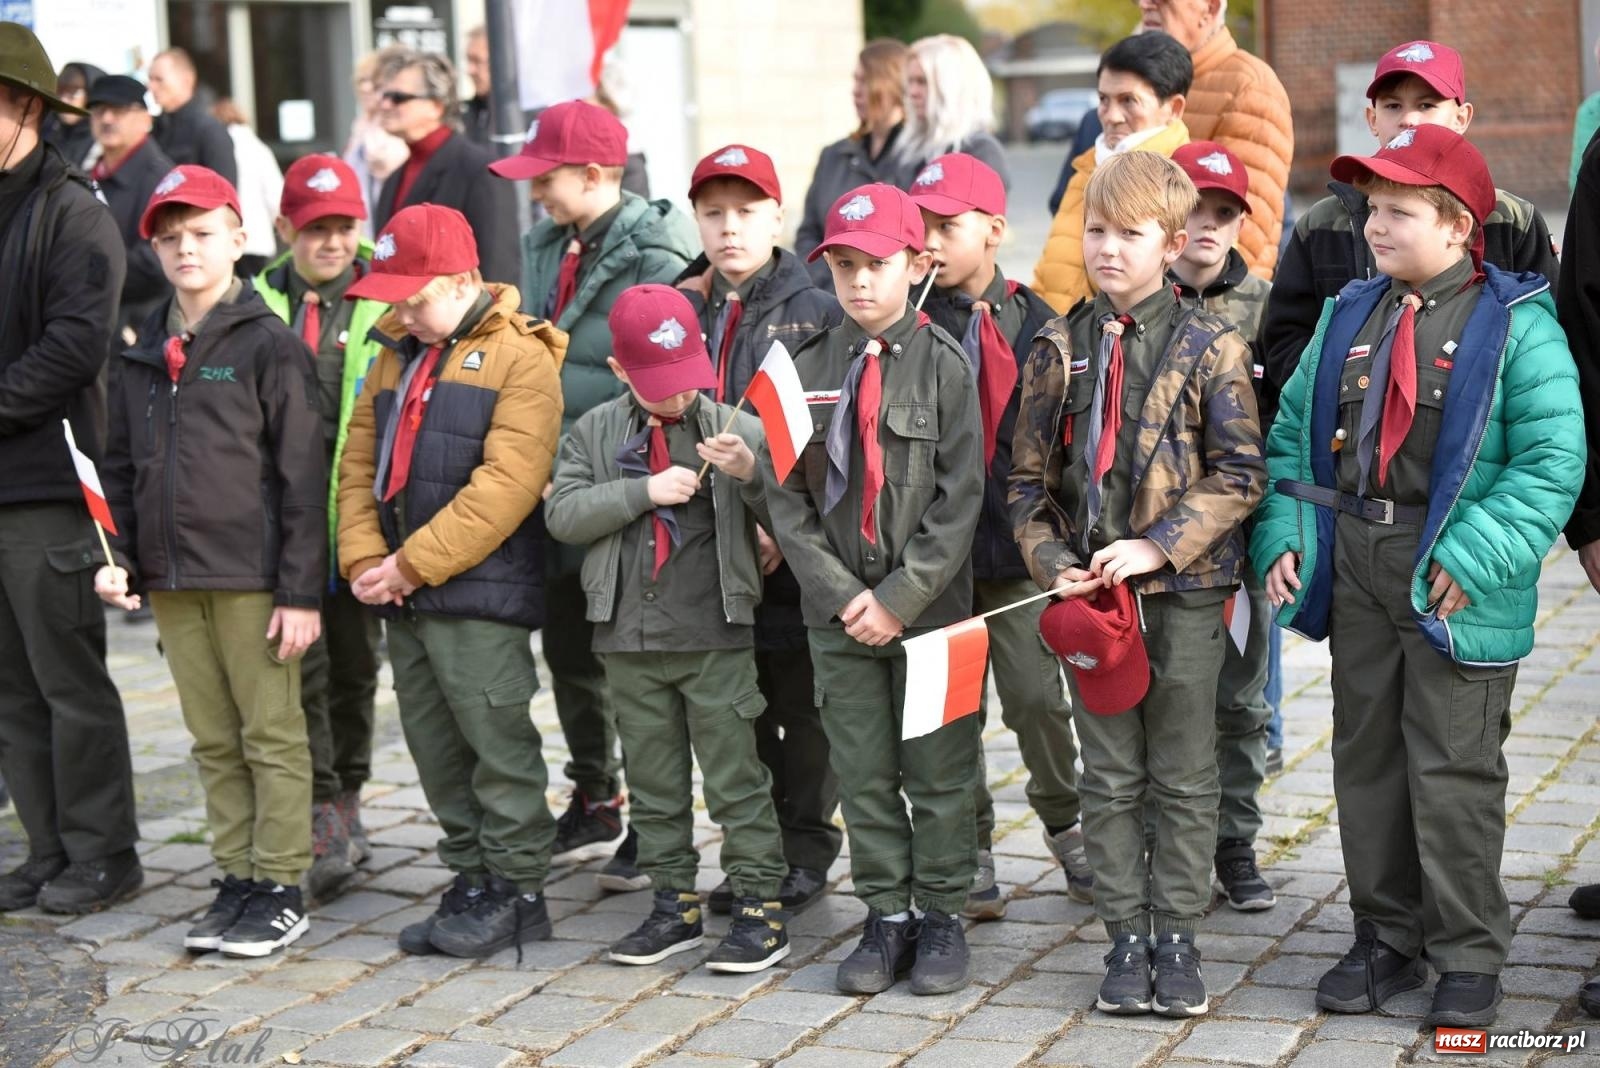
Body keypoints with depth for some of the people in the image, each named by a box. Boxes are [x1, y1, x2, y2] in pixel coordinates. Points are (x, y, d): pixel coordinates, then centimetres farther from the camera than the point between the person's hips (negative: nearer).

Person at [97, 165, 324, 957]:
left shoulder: (269, 346, -5)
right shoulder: (142, 355, 13)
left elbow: (303, 476, -8)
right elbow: (120, 469, 18)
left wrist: (301, 591, -12)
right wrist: (117, 558, 4)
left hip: (252, 580, -6)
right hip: (171, 580, 6)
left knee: (272, 736, 1)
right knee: (213, 742, 11)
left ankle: (281, 890, 8)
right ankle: (237, 882, 19)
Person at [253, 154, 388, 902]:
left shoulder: (386, 301, 2)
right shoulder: (259, 301, 6)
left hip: (357, 507, 0)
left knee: (353, 662, 12)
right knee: (299, 660, -6)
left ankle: (346, 797, 28)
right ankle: (325, 816, -2)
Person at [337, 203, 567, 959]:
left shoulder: (518, 358, -9)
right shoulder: (396, 359, 17)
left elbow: (507, 484, -18)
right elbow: (358, 464, 14)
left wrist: (414, 561, -18)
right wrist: (363, 558, -3)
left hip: (479, 593, -8)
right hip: (403, 596, 8)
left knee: (497, 743, -2)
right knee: (434, 748, 13)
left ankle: (518, 890, 8)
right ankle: (472, 881, 23)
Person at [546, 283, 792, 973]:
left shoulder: (736, 428, 0)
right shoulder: (594, 432, 6)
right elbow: (562, 513, -5)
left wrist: (751, 474, -22)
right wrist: (645, 490, -15)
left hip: (717, 638, -3)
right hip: (629, 639, 3)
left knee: (736, 778, 0)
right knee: (653, 780, 12)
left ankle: (761, 908, 7)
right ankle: (674, 904, 23)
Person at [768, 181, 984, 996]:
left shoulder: (943, 363, -5)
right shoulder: (808, 367, 3)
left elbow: (959, 496, -9)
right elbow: (786, 494, 1)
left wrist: (901, 596, -14)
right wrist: (840, 593, -8)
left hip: (929, 606, -2)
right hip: (838, 612, 3)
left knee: (938, 773, 7)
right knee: (862, 774, 9)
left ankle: (941, 914, 19)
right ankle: (886, 917, 20)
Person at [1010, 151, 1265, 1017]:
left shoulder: (1209, 346, -3)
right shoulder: (1060, 347, 5)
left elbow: (1238, 475, -7)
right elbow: (1028, 474, 7)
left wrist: (1157, 546, -16)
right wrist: (1052, 562, -7)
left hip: (1183, 590, -2)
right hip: (1088, 591, 2)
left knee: (1183, 777, 6)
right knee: (1109, 777, 8)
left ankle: (1176, 937, 16)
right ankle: (1125, 936, 16)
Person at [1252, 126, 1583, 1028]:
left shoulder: (1515, 325, -9)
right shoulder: (1349, 317, 9)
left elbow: (1553, 460, -15)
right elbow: (1294, 432, 13)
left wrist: (1474, 558, -22)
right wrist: (1284, 537, 0)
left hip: (1453, 584, -6)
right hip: (1355, 570, 6)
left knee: (1454, 770, 1)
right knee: (1366, 758, 13)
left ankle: (1469, 957, 14)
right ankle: (1388, 938, 27)